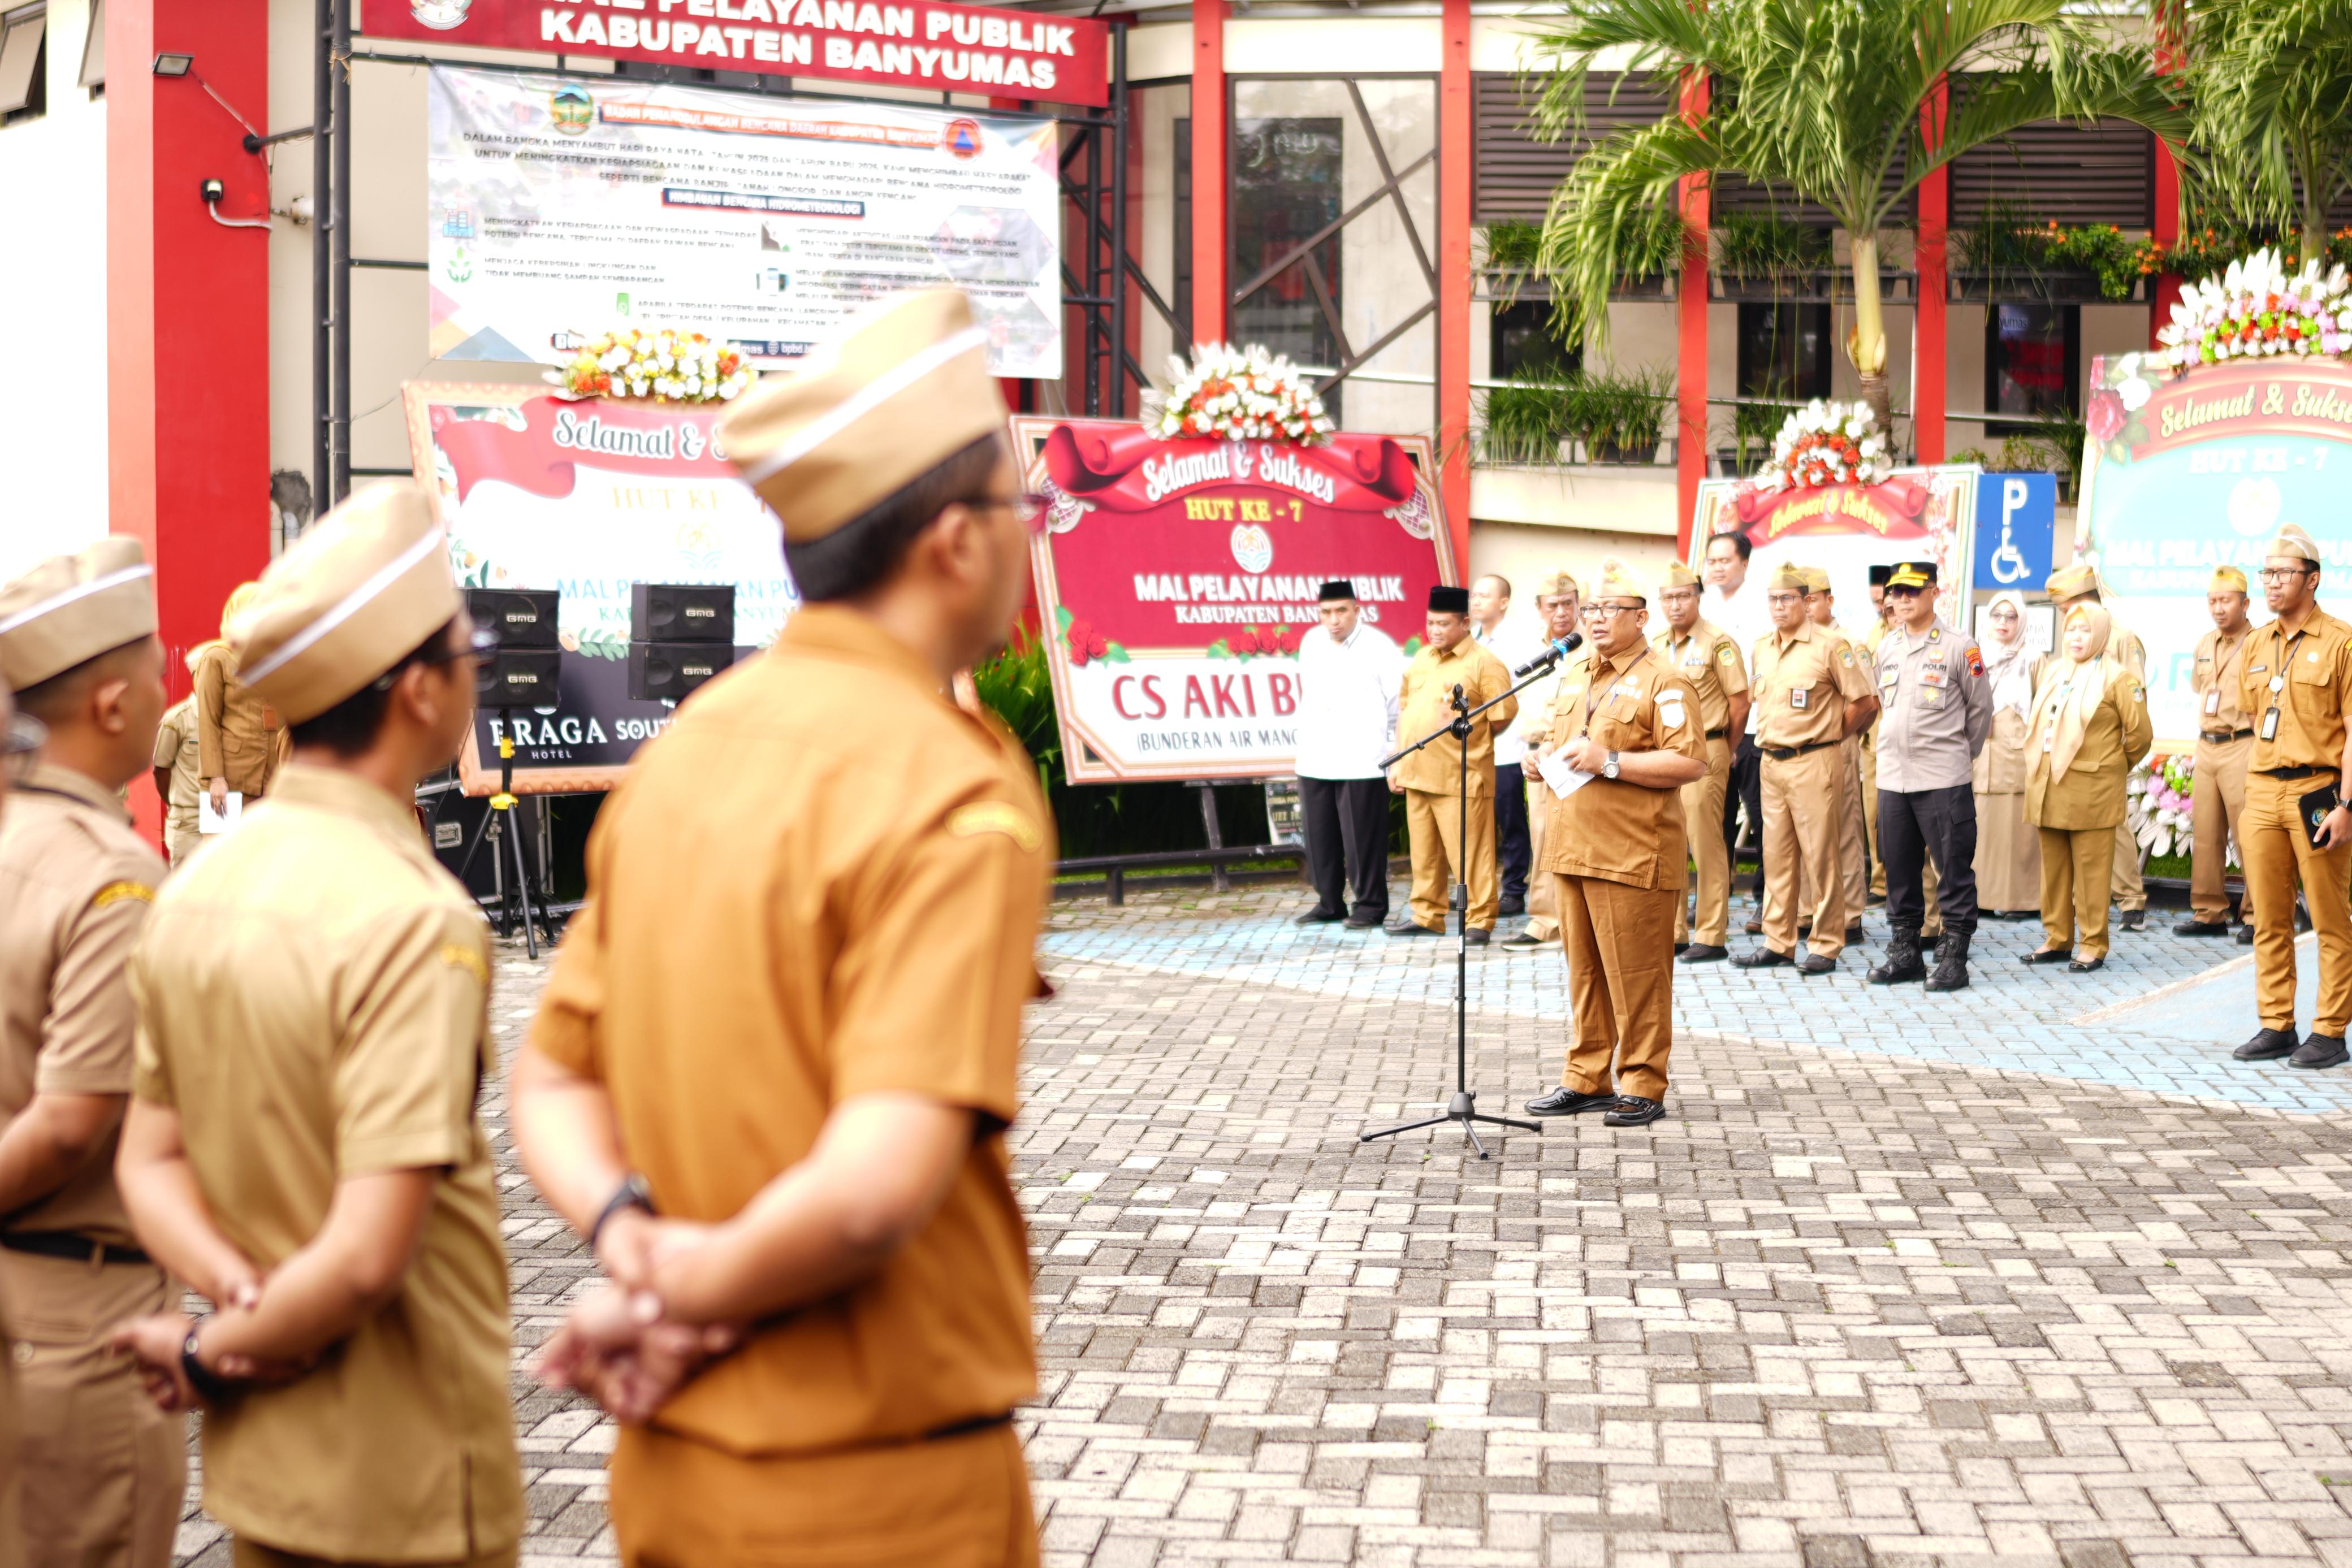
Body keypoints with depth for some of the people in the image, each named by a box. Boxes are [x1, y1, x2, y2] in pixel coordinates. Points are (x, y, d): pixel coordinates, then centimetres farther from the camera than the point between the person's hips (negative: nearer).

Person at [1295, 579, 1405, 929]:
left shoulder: (1380, 647, -6)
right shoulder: (1311, 643, 10)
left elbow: (1399, 703, -2)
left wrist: (1394, 750, -1)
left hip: (1363, 763, -5)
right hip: (1315, 763, 5)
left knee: (1363, 839, -3)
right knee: (1320, 837, 8)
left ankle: (1371, 904, 8)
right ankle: (1329, 903, 19)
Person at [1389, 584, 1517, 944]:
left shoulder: (1484, 664, -5)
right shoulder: (1421, 659, 16)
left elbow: (1503, 718, -7)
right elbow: (1405, 712, 21)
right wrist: (1398, 762, 17)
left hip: (1461, 777, -7)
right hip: (1416, 775, 7)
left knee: (1469, 852, -4)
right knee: (1424, 852, 13)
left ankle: (1479, 919, 3)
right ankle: (1427, 915, 22)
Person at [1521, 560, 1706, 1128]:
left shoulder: (1663, 682, -7)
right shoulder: (1574, 679, 19)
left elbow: (1690, 763, -16)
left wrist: (1610, 762, -19)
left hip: (1634, 856, -8)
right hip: (1573, 849, 8)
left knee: (1636, 973, -3)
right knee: (1584, 970, 13)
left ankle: (1642, 1087, 4)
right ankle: (1588, 1079, 21)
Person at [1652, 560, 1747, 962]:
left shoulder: (1717, 643, -7)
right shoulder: (1656, 646, 12)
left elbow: (1740, 701, -6)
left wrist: (1723, 749, 2)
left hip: (1705, 752, -6)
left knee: (1706, 843, -5)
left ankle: (1711, 936, 0)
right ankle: (1673, 932, 15)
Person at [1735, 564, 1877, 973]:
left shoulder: (1828, 645, -8)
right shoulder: (1761, 648, 11)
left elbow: (1865, 703, -6)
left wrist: (1828, 735, 2)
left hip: (1812, 762, -6)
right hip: (1771, 763, 6)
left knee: (1820, 854, -4)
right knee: (1777, 854, 9)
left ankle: (1826, 946, 2)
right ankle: (1778, 942, 16)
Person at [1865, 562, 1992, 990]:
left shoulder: (1959, 647, -5)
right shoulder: (1887, 647, 11)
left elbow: (1981, 707, 3)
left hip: (1943, 778, -5)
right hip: (1892, 775, 5)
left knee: (1954, 867, -2)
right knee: (1899, 867, 9)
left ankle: (1954, 956, 3)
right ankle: (1905, 951, 19)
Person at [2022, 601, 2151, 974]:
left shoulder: (2117, 678, -5)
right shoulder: (2054, 672, 15)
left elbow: (2140, 733, -3)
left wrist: (2115, 766, 8)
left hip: (2091, 790, -6)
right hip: (2048, 788, 6)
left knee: (2091, 871, -3)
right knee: (2053, 869, 10)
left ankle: (2092, 947, 3)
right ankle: (2057, 939, 19)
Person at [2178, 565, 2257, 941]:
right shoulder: (2205, 645, 15)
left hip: (2241, 748, -7)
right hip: (2207, 750, 7)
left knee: (2248, 836, -7)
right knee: (2205, 835, 7)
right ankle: (2209, 913, 14)